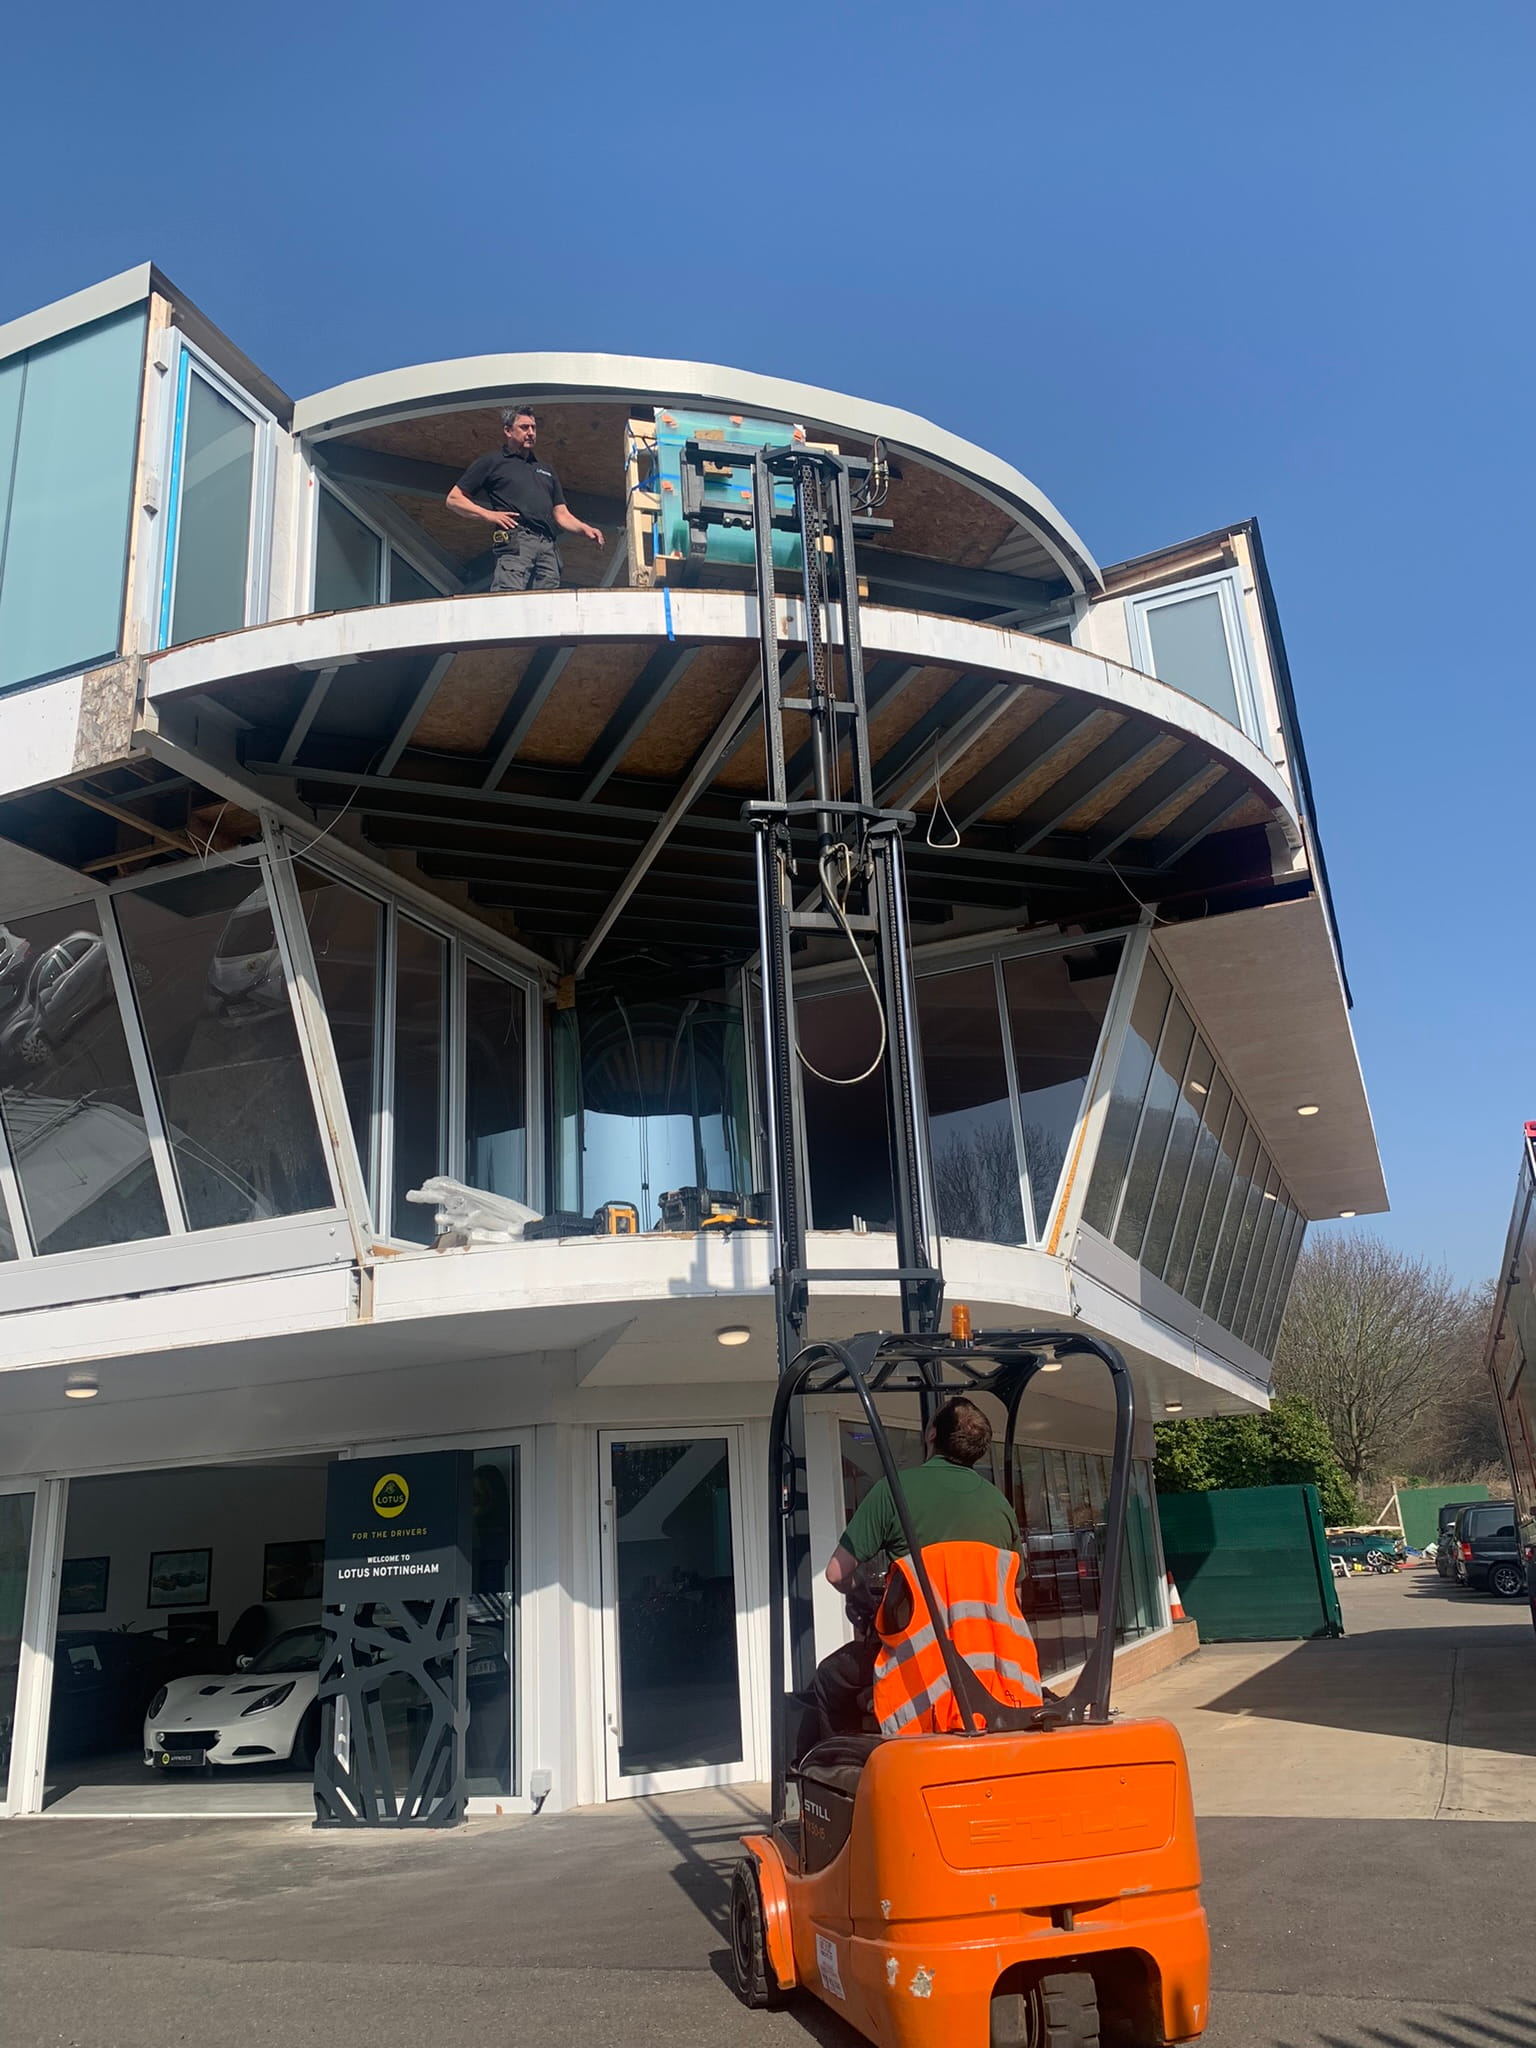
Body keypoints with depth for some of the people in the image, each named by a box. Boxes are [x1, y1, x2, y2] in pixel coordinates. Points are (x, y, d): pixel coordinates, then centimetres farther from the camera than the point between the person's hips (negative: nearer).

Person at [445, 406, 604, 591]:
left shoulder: (545, 469, 34)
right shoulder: (490, 462, 18)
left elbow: (562, 514, 29)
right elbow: (453, 500, 14)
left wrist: (585, 529, 8)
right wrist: (487, 514, -2)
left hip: (547, 546, 5)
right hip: (514, 539, -5)